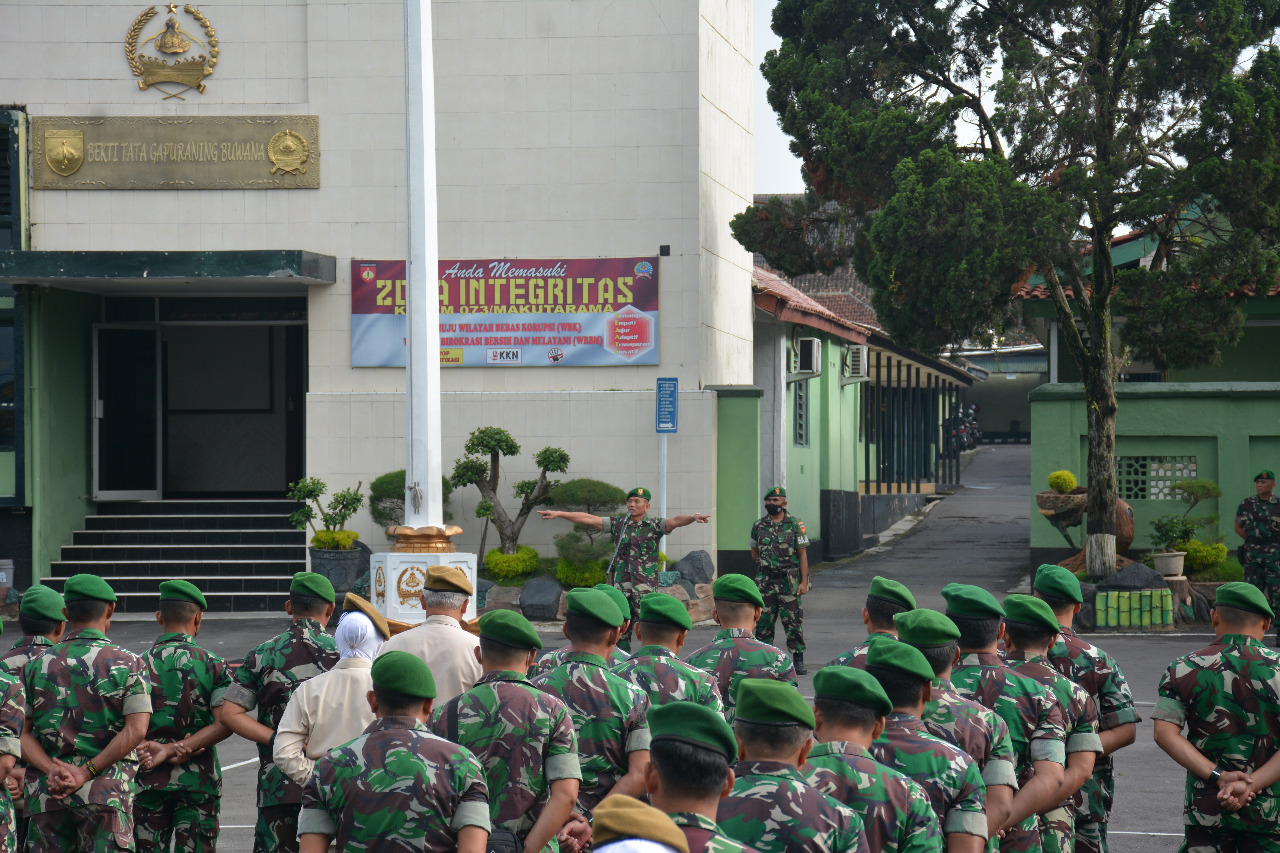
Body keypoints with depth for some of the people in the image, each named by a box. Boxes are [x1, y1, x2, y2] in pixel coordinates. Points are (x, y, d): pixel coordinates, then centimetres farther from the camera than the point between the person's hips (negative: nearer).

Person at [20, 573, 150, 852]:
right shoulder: (129, 664, -1)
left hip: (46, 796, 3)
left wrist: (54, 771, -10)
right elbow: (136, 730, -12)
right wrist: (86, 773, -11)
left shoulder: (36, 666, 8)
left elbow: (20, 733, 1)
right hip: (107, 791, -3)